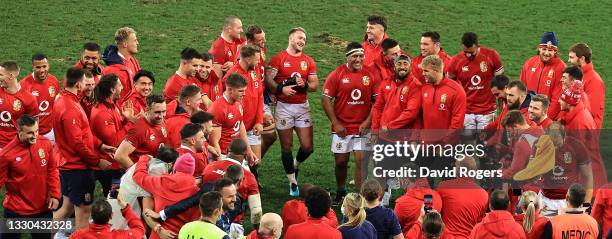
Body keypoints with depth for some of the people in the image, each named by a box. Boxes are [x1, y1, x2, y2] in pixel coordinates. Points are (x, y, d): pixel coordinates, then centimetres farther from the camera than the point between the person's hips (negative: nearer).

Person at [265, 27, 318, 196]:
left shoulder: (308, 62, 10)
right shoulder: (278, 59, -2)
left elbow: (315, 86, 9)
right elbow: (268, 80, -10)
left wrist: (304, 84, -11)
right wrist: (281, 88, -25)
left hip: (302, 106, 3)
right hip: (284, 106, -3)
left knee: (307, 147, -2)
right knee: (286, 146, 3)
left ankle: (295, 165, 30)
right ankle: (292, 181, 14)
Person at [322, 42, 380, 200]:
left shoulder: (371, 75, 0)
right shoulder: (337, 75, -4)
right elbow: (326, 99, -3)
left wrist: (368, 122, -6)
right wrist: (336, 123, -7)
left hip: (363, 127, 0)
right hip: (342, 128, 0)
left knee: (361, 161, -6)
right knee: (341, 161, 8)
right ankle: (340, 193, 28)